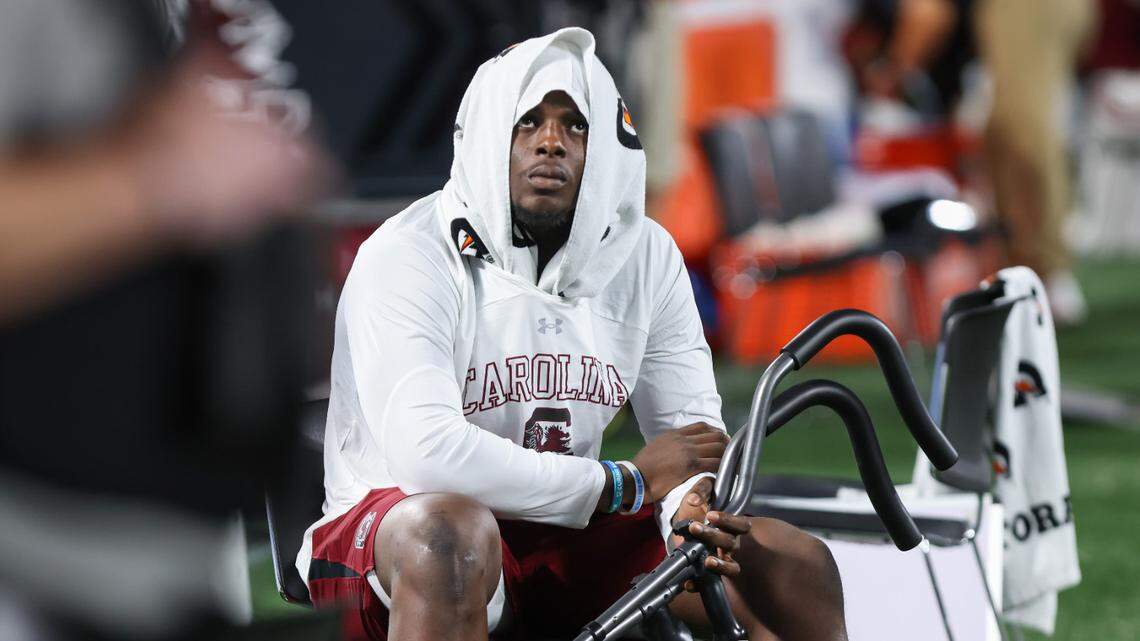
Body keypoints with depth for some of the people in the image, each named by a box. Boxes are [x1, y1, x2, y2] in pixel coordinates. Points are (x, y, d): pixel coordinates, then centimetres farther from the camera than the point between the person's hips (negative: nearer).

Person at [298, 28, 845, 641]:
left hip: (563, 545, 5)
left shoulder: (645, 256, 3)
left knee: (794, 565, -11)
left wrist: (692, 512, -23)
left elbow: (695, 436, 4)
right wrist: (629, 482, -20)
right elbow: (427, 452, -29)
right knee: (452, 531, -41)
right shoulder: (408, 258, -16)